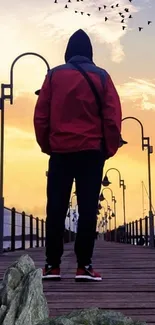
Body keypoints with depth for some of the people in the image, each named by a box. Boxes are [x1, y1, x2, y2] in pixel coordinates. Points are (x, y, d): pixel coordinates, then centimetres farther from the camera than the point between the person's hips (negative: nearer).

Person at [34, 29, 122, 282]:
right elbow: (113, 117, -2)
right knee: (88, 209, 0)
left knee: (56, 209, 4)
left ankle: (52, 265, 5)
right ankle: (84, 266, -2)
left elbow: (40, 115, 2)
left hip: (60, 151, 1)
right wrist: (109, 149, 7)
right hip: (91, 151, -1)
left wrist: (46, 145, 12)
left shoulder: (54, 75, 5)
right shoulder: (101, 76, 3)